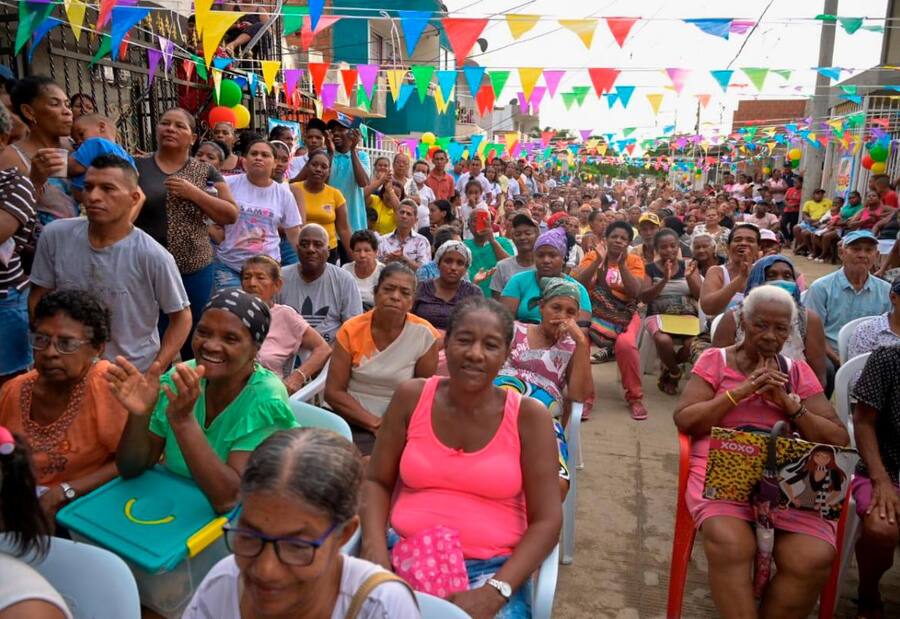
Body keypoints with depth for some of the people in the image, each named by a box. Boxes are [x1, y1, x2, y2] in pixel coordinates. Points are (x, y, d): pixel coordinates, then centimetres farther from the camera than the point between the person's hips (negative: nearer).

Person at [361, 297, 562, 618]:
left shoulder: (528, 415, -5)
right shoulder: (411, 398, 0)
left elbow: (546, 522, -5)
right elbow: (376, 482, 7)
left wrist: (495, 592, -17)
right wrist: (375, 549, -10)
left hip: (492, 568, -1)